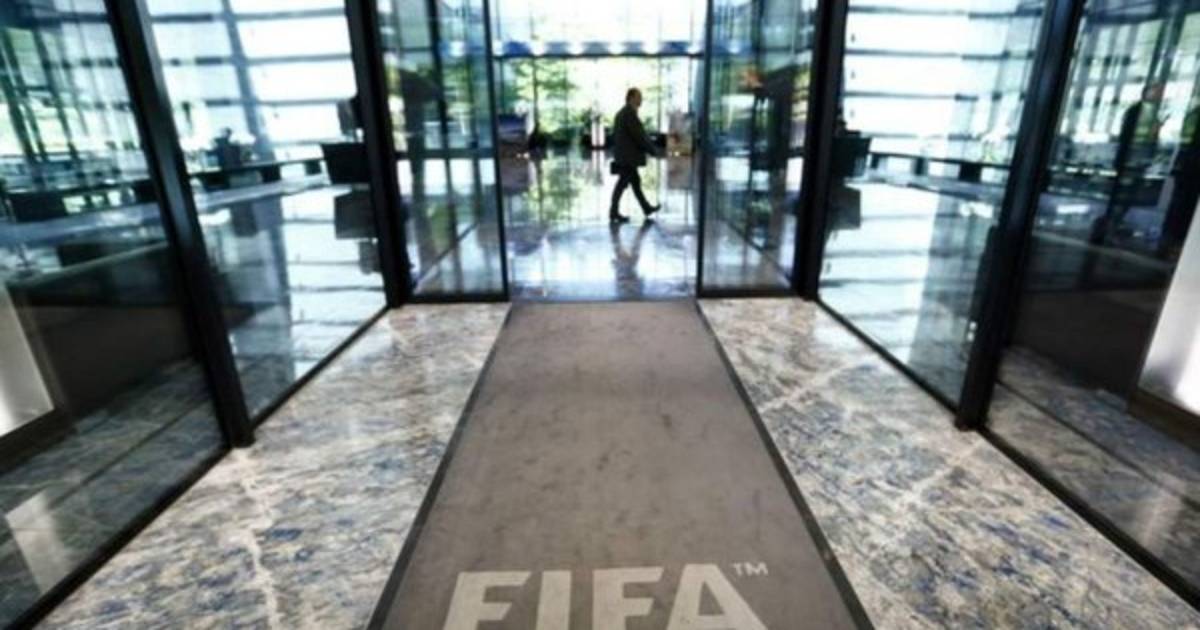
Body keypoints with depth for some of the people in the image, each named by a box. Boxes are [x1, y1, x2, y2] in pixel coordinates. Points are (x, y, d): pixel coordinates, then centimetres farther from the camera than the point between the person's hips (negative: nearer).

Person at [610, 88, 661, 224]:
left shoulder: (622, 113, 13)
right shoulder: (630, 113, -17)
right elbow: (640, 136, -19)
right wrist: (653, 150, -9)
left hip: (624, 155, 10)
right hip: (627, 157, -10)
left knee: (635, 181, 15)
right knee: (622, 183, -3)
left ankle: (646, 208, 25)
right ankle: (614, 213, 3)